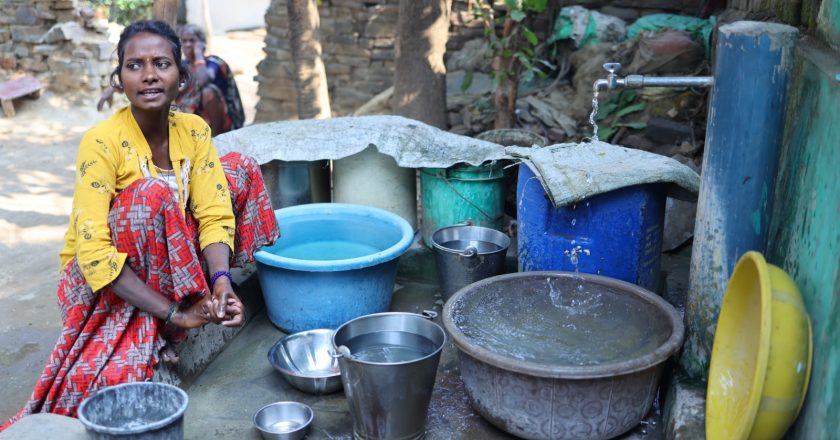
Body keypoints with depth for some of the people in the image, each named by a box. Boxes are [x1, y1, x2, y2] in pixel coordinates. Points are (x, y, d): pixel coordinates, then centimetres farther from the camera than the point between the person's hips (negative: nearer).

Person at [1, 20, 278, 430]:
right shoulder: (101, 142, -24)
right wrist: (173, 311, -34)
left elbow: (214, 215, -11)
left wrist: (221, 281, -31)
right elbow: (94, 253, -30)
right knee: (153, 195, -34)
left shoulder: (193, 131, -7)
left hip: (170, 265, 6)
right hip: (106, 275, -6)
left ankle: (202, 298, -4)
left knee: (239, 167, -5)